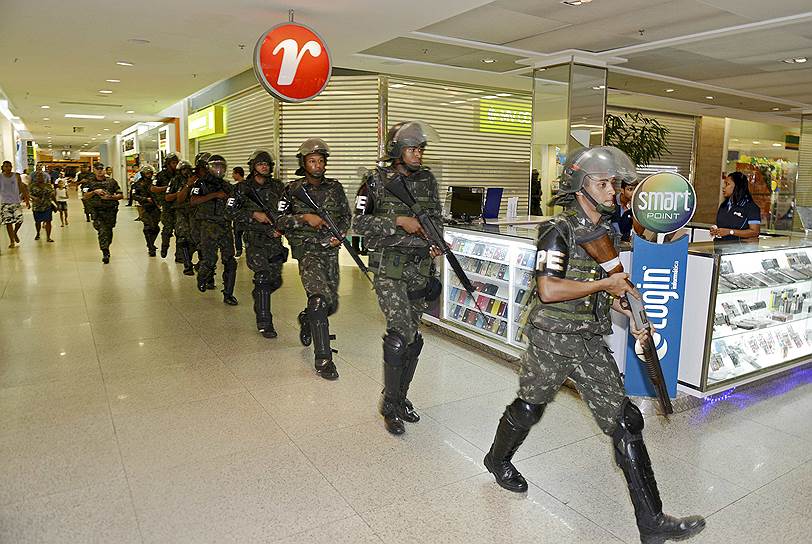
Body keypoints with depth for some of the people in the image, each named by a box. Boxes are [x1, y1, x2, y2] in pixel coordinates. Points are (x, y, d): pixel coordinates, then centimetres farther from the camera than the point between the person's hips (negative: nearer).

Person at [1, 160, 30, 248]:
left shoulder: (16, 176, 3)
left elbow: (22, 188, 7)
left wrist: (27, 200, 6)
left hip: (16, 201, 1)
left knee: (19, 220, -8)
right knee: (8, 222, -2)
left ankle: (15, 233, 24)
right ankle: (12, 241, 6)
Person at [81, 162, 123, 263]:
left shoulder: (111, 181, 9)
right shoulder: (89, 182, 7)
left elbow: (121, 195, 7)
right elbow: (84, 196, -1)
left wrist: (110, 197, -9)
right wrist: (94, 192, -15)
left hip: (111, 210, 2)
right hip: (97, 211, -2)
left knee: (109, 231, 10)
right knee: (102, 231, -15)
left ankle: (106, 248, 32)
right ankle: (105, 253, -18)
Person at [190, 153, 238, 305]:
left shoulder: (226, 185, 17)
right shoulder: (202, 183, 1)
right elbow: (194, 201, -14)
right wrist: (214, 195, -17)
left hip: (226, 226, 5)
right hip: (209, 226, -4)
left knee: (230, 261, -1)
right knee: (209, 260, -5)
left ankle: (228, 295, 5)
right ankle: (202, 278, 29)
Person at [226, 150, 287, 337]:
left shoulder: (278, 186, 9)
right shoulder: (243, 188, 2)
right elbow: (231, 210, -2)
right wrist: (253, 214, -13)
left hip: (275, 238, 4)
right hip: (255, 239, -4)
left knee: (276, 280, 7)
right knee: (263, 278, -13)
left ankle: (258, 295, 42)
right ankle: (264, 323, -8)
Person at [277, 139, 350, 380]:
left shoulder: (335, 187, 8)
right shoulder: (293, 190, 0)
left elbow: (346, 215, 14)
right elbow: (279, 219, -3)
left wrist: (339, 234, -5)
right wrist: (305, 218, -16)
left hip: (330, 249, 4)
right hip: (307, 248, -4)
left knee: (331, 302, 10)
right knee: (320, 296, -21)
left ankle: (306, 318, 46)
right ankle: (323, 358, -15)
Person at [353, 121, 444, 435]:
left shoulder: (427, 180, 9)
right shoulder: (378, 181, -4)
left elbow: (437, 218, 17)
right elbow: (359, 222, -8)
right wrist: (399, 221, -16)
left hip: (420, 266, 5)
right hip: (389, 267, -5)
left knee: (412, 335, 10)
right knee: (402, 332, -14)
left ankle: (401, 398, 25)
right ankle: (390, 405, 3)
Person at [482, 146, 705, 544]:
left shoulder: (606, 231, 9)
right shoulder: (559, 231, -15)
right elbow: (548, 289, -26)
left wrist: (630, 312, 4)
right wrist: (606, 284, -20)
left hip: (591, 342, 7)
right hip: (551, 341, -6)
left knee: (625, 421, 2)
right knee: (528, 409, 14)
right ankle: (497, 459, 45)